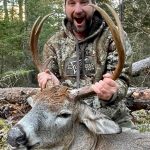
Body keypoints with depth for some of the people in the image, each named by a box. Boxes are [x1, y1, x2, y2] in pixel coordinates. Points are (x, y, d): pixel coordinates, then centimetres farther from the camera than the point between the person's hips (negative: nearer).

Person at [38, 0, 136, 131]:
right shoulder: (53, 43, 5)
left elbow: (121, 79, -12)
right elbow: (53, 81, 3)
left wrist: (112, 92, -36)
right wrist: (52, 85, -22)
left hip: (112, 119, -1)